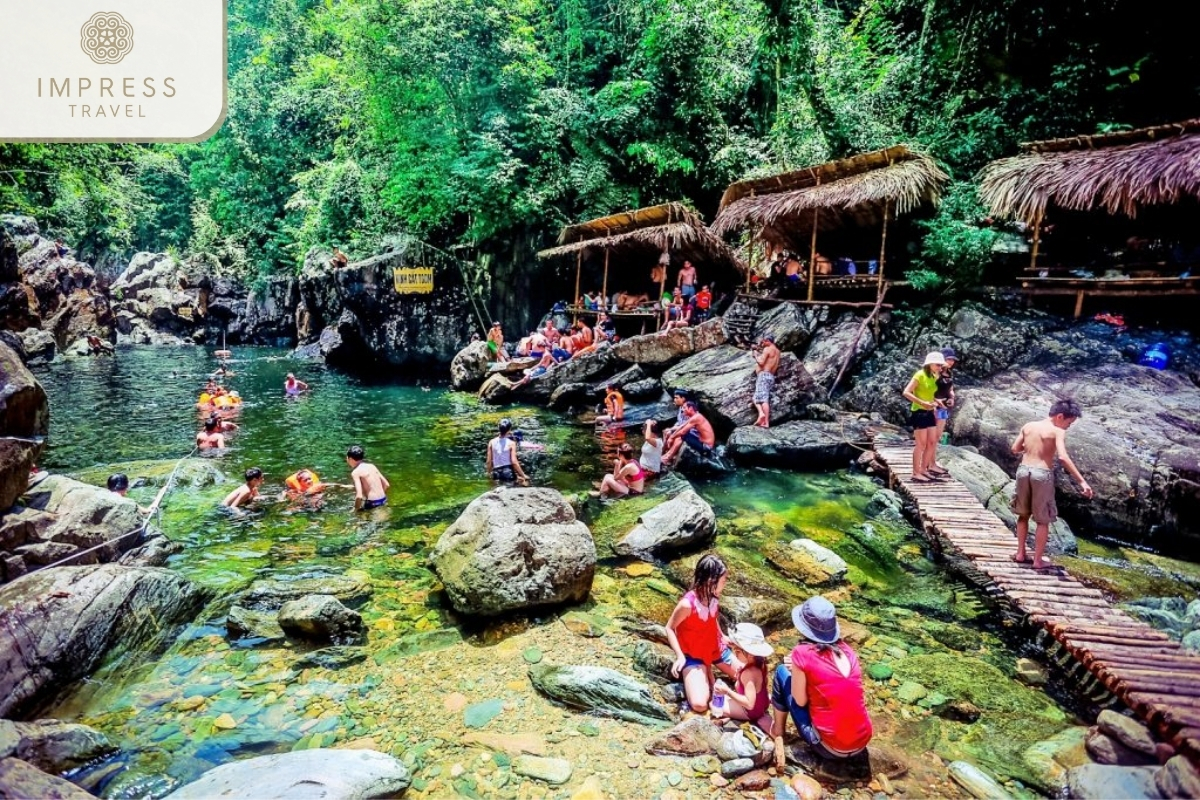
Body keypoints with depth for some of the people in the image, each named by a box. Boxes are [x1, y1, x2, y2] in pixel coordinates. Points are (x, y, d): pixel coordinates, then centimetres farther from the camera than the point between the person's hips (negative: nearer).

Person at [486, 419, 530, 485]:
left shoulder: (492, 442, 1)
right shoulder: (511, 443, -9)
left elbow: (488, 461, 2)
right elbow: (514, 462, -15)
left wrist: (489, 473, 18)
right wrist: (523, 475, -7)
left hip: (497, 474, 4)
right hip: (509, 473, -4)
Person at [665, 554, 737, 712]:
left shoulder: (714, 597, -10)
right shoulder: (687, 603, -30)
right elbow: (669, 628, -17)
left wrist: (723, 637, 6)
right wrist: (680, 656, -22)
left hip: (716, 649, 6)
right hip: (693, 655, -6)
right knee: (699, 704, -22)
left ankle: (708, 670, 18)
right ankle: (704, 674, 7)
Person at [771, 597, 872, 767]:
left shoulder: (803, 652, -13)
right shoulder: (847, 650, 3)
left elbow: (800, 701, -4)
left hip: (828, 748, -5)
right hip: (861, 744, 5)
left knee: (782, 672, 9)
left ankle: (778, 731, 24)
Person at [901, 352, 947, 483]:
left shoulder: (934, 377, 11)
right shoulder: (920, 375, -13)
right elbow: (906, 392, -19)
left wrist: (936, 401, 5)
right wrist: (922, 403, -26)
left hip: (929, 413, 8)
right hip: (919, 412, -8)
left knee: (932, 442, 9)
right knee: (921, 444, -5)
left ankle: (924, 470, 20)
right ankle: (916, 473, 3)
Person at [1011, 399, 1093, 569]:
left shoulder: (1028, 426, 8)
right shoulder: (1058, 432, -8)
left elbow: (1015, 449, 9)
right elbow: (1063, 457, -21)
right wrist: (1082, 481, -22)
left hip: (1023, 470, 5)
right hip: (1042, 474, -5)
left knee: (1023, 515, 21)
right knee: (1043, 521, 9)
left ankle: (1020, 553, 26)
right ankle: (1038, 560, 15)